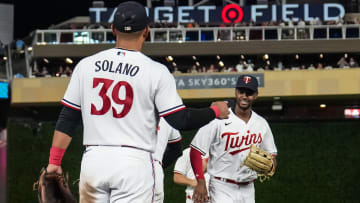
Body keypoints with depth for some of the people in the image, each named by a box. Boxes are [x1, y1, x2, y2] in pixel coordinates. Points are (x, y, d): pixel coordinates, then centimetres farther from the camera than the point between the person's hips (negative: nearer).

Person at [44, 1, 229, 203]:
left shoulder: (85, 65, 6)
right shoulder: (155, 71, -4)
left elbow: (67, 119, 7)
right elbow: (180, 120, -6)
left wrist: (54, 161, 12)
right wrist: (215, 111, 11)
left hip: (93, 159, 3)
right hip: (134, 162, -3)